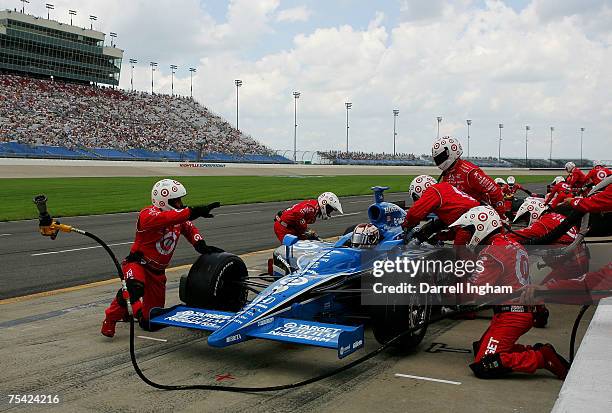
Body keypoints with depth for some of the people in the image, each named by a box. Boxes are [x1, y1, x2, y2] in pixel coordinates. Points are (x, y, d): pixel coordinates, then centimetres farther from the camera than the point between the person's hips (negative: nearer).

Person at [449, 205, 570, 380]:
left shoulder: (491, 252, -15)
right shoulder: (514, 245, 14)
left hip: (510, 316, -10)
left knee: (483, 366, -13)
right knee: (480, 349, 17)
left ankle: (541, 358, -11)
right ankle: (535, 352, 9)